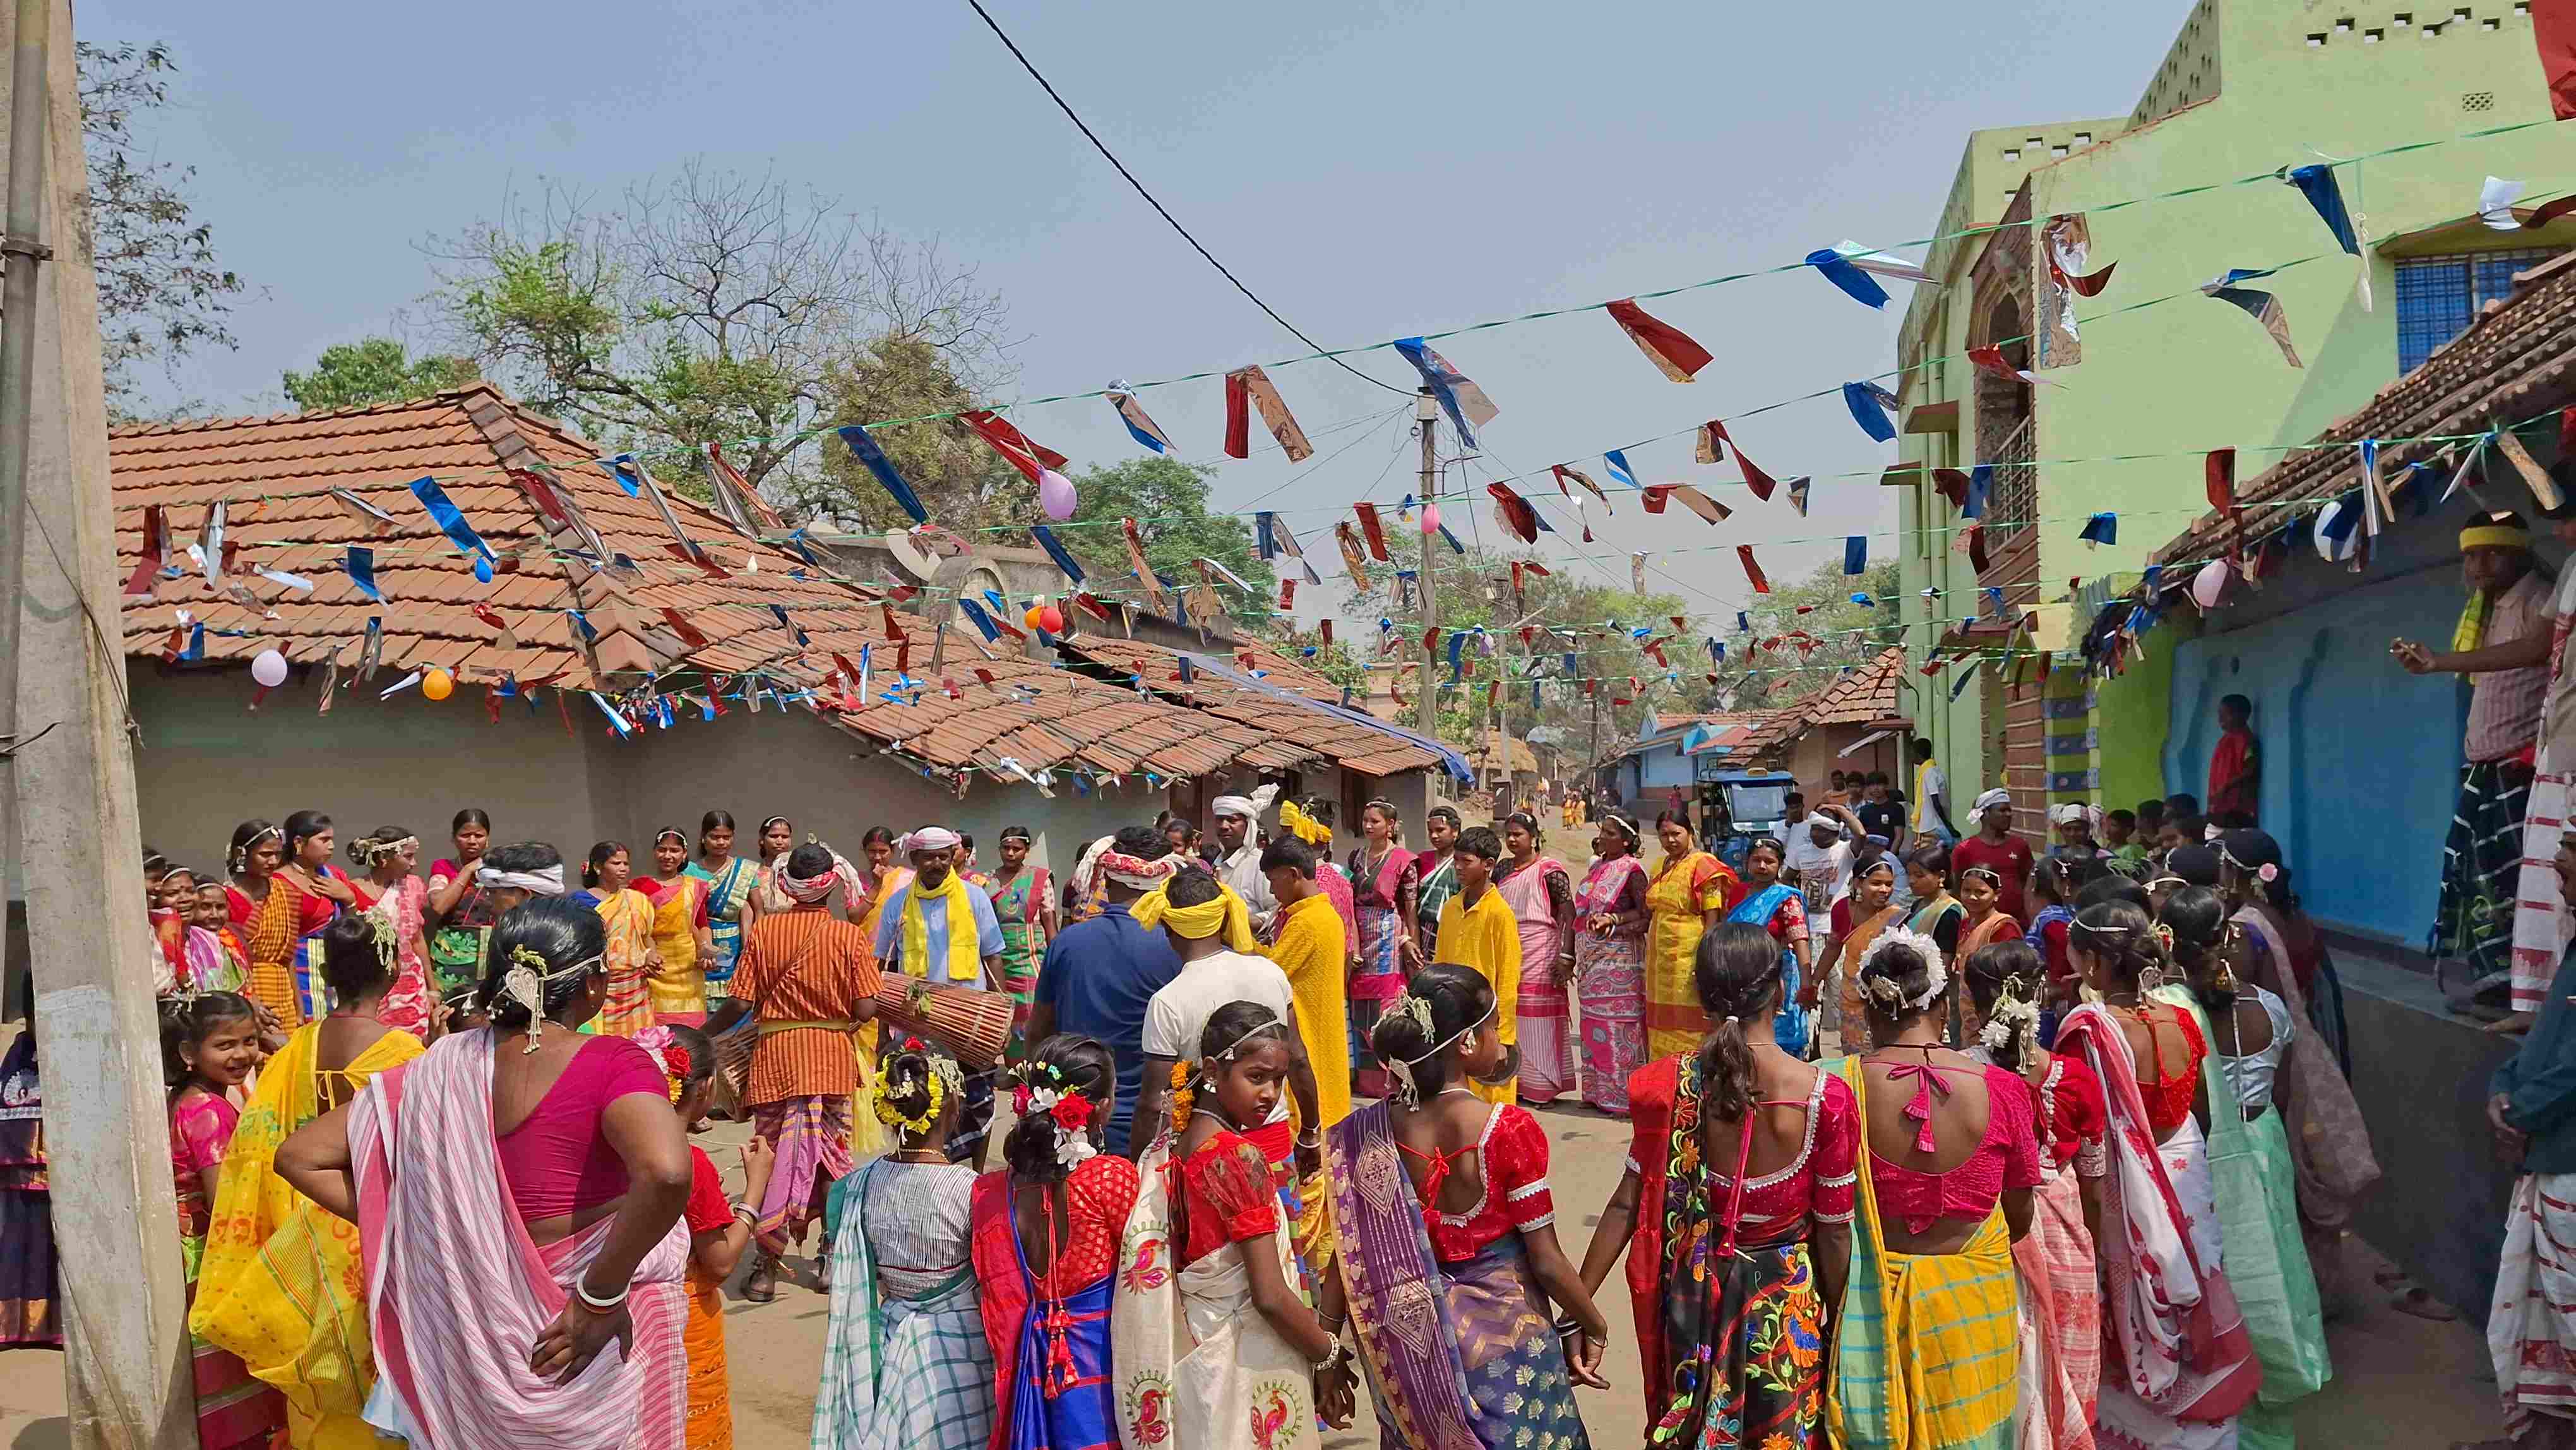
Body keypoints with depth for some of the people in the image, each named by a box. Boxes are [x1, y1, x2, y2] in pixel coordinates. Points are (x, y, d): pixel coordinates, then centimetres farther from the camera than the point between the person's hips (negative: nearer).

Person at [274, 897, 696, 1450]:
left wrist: (410, 1232, 2)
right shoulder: (614, 1064, -20)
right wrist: (601, 1295, -24)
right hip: (606, 1332, -4)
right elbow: (666, 1173, -38)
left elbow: (298, 1156, 3)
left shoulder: (443, 1068, -4)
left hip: (483, 1324, 4)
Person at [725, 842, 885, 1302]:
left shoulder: (763, 930, -6)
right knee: (830, 1159, 12)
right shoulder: (849, 935, -9)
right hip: (832, 1057, 0)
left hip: (775, 1056, 0)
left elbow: (741, 1002, -7)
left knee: (773, 1158, 10)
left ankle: (767, 1268, 12)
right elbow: (865, 1009, -11)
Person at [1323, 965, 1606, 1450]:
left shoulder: (1368, 1132, -12)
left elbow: (1349, 1256, -6)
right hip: (1505, 1340, -3)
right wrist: (1593, 1325, 3)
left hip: (1413, 1339, 3)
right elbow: (1546, 1261, -14)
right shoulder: (1510, 1130, -21)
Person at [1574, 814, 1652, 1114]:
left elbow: (1645, 913, -12)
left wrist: (1613, 918, -21)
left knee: (1618, 1025, -5)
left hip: (1619, 959, -8)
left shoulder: (1631, 870, -9)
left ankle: (1623, 1095, 1)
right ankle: (1598, 1091, 18)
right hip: (1591, 960, 8)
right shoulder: (1597, 867, 14)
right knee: (1594, 1024, 11)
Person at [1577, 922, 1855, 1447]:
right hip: (1785, 1293, -2)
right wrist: (1838, 1322, 4)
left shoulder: (1671, 1085, -15)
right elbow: (1834, 1232, -11)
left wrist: (1579, 1303, -1)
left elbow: (1628, 1203, -10)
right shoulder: (1825, 1097, -20)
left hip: (1695, 1291, 2)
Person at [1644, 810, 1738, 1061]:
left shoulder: (1703, 865, -8)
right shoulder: (1661, 867, 15)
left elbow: (1713, 918, -13)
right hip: (1660, 960, 7)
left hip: (1689, 959, -7)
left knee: (1688, 1026, -6)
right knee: (1661, 1026, 8)